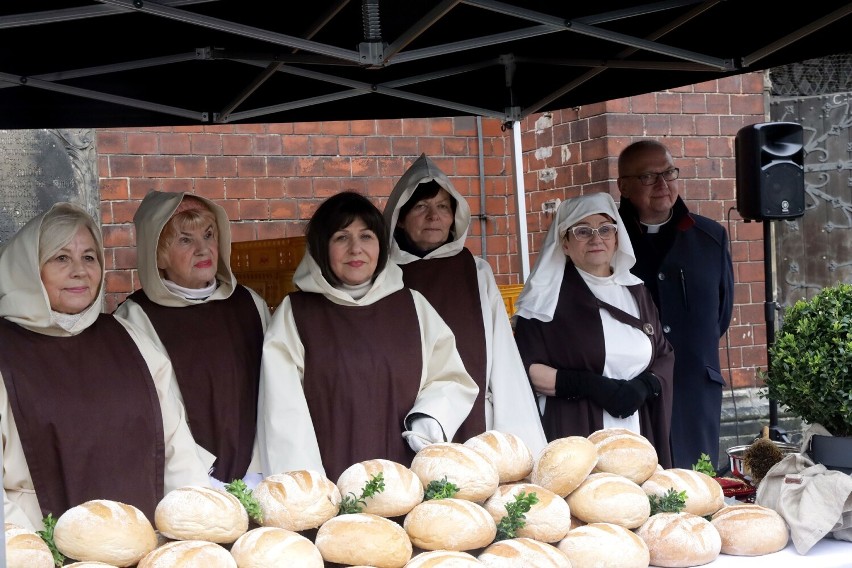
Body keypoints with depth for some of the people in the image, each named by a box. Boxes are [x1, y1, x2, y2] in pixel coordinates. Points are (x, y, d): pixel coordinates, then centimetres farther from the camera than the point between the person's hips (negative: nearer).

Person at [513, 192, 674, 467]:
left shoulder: (636, 291, 14)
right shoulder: (549, 296, 0)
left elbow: (664, 356, 15)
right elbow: (527, 369, -5)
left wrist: (644, 386, -6)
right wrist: (589, 385, -16)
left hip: (638, 438, 4)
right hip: (574, 437, -4)